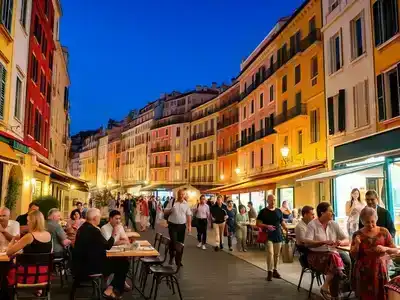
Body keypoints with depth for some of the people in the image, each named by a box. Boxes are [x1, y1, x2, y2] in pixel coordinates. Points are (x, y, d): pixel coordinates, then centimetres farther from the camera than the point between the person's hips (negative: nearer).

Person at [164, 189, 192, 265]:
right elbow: (165, 212, 2)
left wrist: (189, 225, 0)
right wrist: (169, 210, -20)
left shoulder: (186, 204, 4)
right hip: (172, 225, -2)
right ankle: (171, 257, 11)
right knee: (173, 241, -9)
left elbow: (189, 215, 6)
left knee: (181, 243, 7)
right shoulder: (172, 202, -2)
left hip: (182, 225, 2)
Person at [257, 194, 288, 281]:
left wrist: (287, 230, -1)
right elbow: (258, 223, -4)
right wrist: (266, 226, -21)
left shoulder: (279, 211, 10)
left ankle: (275, 270, 22)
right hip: (268, 236, -4)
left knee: (277, 254, 9)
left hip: (278, 235, 4)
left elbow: (282, 222, 15)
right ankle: (270, 272, -6)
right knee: (270, 253, -14)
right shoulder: (263, 211, -2)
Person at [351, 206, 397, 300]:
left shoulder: (384, 232, 0)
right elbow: (353, 255, 1)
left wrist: (385, 248, -16)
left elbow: (395, 250, 4)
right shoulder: (358, 234, 0)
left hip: (380, 269, 0)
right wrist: (357, 244, -17)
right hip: (363, 271, 0)